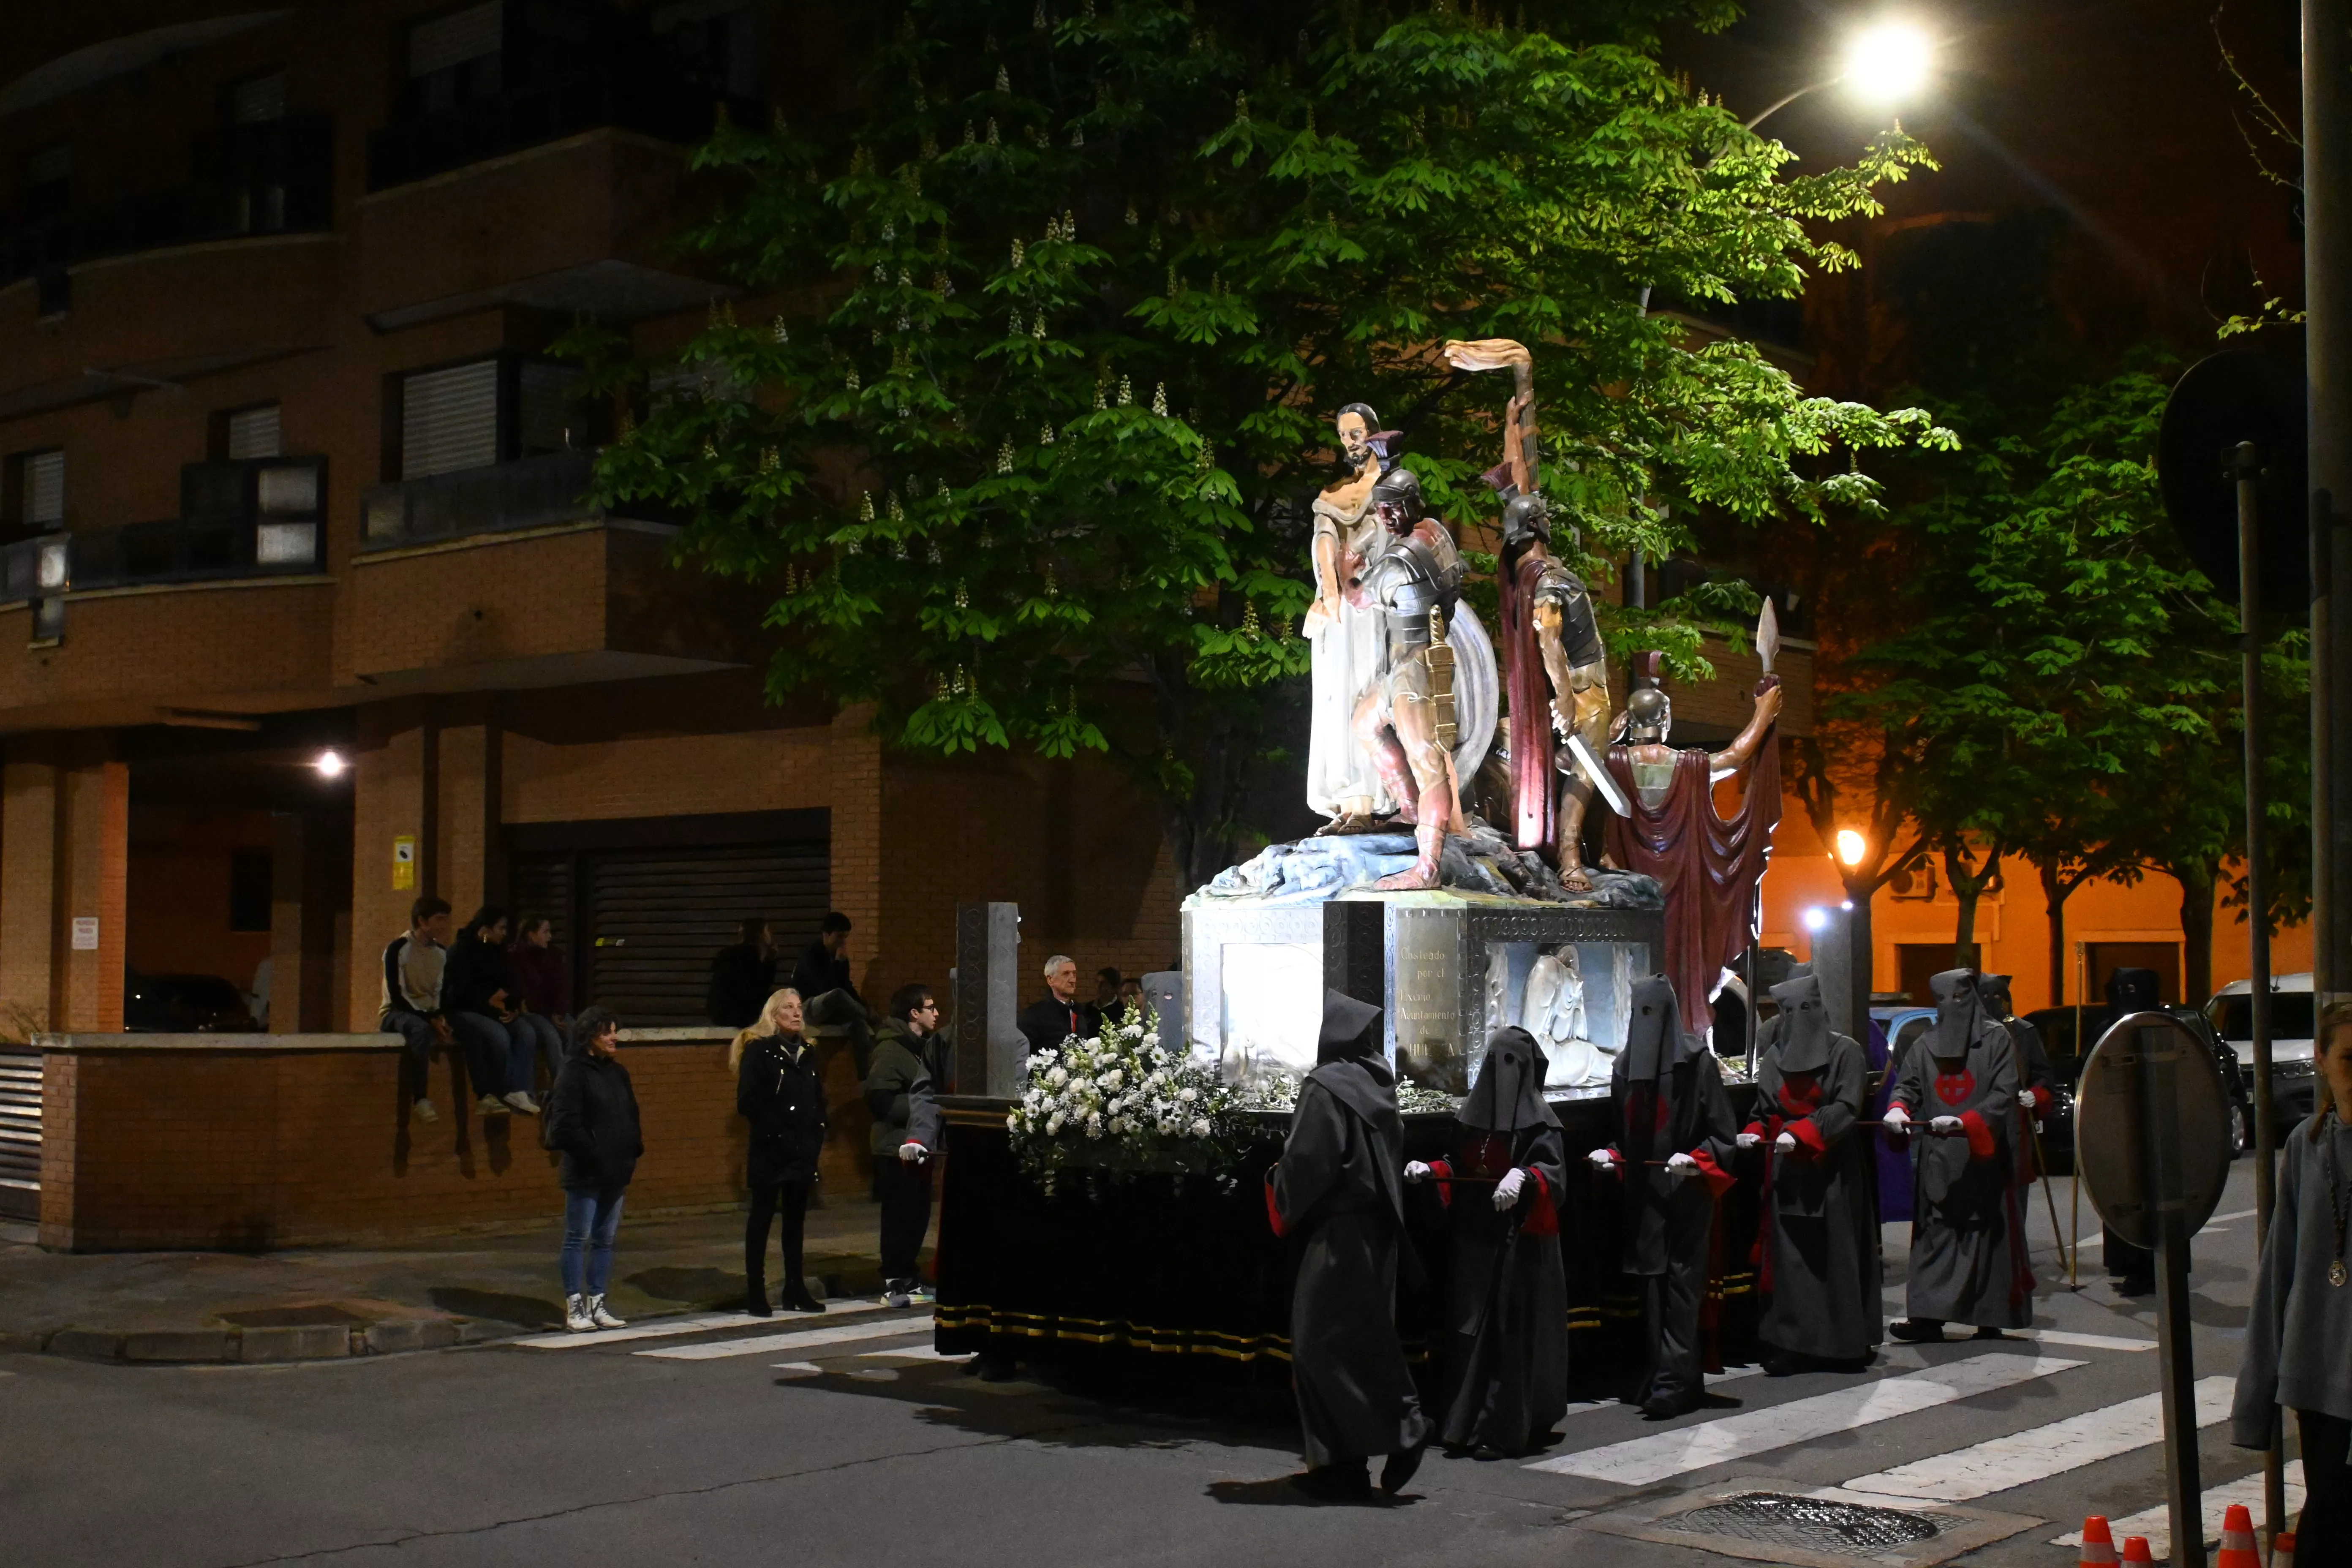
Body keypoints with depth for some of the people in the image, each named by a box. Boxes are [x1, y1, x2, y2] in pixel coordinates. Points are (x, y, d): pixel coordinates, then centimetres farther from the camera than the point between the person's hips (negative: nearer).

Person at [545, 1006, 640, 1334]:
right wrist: (593, 1155, -17)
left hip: (615, 1172, 7)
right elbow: (567, 1123, -17)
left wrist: (633, 1151, 4)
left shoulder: (618, 1073, 13)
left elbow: (631, 1118, 18)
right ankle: (575, 1308, 5)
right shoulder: (573, 1073, -9)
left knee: (605, 1241, 11)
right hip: (584, 1172, -7)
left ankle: (598, 1305, 17)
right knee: (579, 1239, 0)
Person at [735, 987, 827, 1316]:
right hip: (771, 1150, -6)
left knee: (795, 1218, 11)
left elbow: (818, 1100, 16)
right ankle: (755, 1292, 4)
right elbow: (748, 1103, -15)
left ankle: (795, 1289, 18)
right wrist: (776, 1132, -17)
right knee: (762, 1217, 0)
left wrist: (817, 1137, 3)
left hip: (803, 1150, 6)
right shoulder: (758, 1050, -7)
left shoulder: (807, 1052, 13)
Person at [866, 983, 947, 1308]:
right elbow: (880, 1098, -21)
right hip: (897, 1147, -9)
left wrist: (935, 1107, 6)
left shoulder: (924, 1046, 16)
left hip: (919, 1145, 9)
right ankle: (894, 1283, 1)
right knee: (900, 1216, -5)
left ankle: (908, 1278, 20)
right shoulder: (891, 1048, -13)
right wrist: (917, 1109, -19)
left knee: (918, 1214, 11)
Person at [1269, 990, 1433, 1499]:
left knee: (1323, 1341, -2)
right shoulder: (1378, 1085, 8)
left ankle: (1403, 1426, -10)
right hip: (1377, 1227, 9)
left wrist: (1284, 1199, 1)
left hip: (1337, 1230, -9)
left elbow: (1306, 1161, -17)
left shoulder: (1325, 1087, -16)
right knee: (1363, 1337, 11)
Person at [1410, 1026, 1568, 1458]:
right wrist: (1430, 1170, 2)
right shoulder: (1475, 1113, 10)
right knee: (1469, 1328, 9)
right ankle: (1466, 1423, 17)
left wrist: (1523, 1178, -38)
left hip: (1518, 1243, -6)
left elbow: (1553, 1171, -19)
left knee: (1510, 1333, -4)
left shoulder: (1538, 1119, -8)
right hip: (1474, 1238, 6)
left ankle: (1506, 1431, 1)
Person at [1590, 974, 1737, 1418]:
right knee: (1652, 1282, 7)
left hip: (1686, 1192, -5)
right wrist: (1612, 1155, -1)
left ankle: (1674, 1381, -3)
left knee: (1680, 1282, -5)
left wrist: (1696, 1159, -22)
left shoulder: (1697, 1062, -9)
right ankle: (1664, 1374, 15)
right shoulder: (1625, 1066, 7)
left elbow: (1723, 1133, -6)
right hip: (1645, 1193, 6)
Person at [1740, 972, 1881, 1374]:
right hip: (1787, 1172, 4)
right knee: (1789, 1256, 0)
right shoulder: (1776, 1056, 10)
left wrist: (1800, 1133, -20)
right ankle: (1791, 1344, 1)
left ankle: (1844, 1345, 7)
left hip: (1831, 1170, -4)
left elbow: (1846, 1107, -11)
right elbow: (1766, 1110, 13)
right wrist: (1755, 1134, -8)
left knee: (1835, 1252, -1)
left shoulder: (1844, 1051, -4)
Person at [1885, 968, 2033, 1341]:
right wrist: (1898, 1108, -16)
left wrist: (1965, 1122, -21)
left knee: (1987, 1232, -1)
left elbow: (2003, 1094, -7)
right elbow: (1908, 1084, 8)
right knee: (1935, 1232, -1)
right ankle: (1927, 1316, -4)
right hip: (1937, 1157, 3)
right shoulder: (1926, 1044, 14)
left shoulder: (1996, 1039, 2)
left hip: (1983, 1156, -3)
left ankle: (1990, 1317, 5)